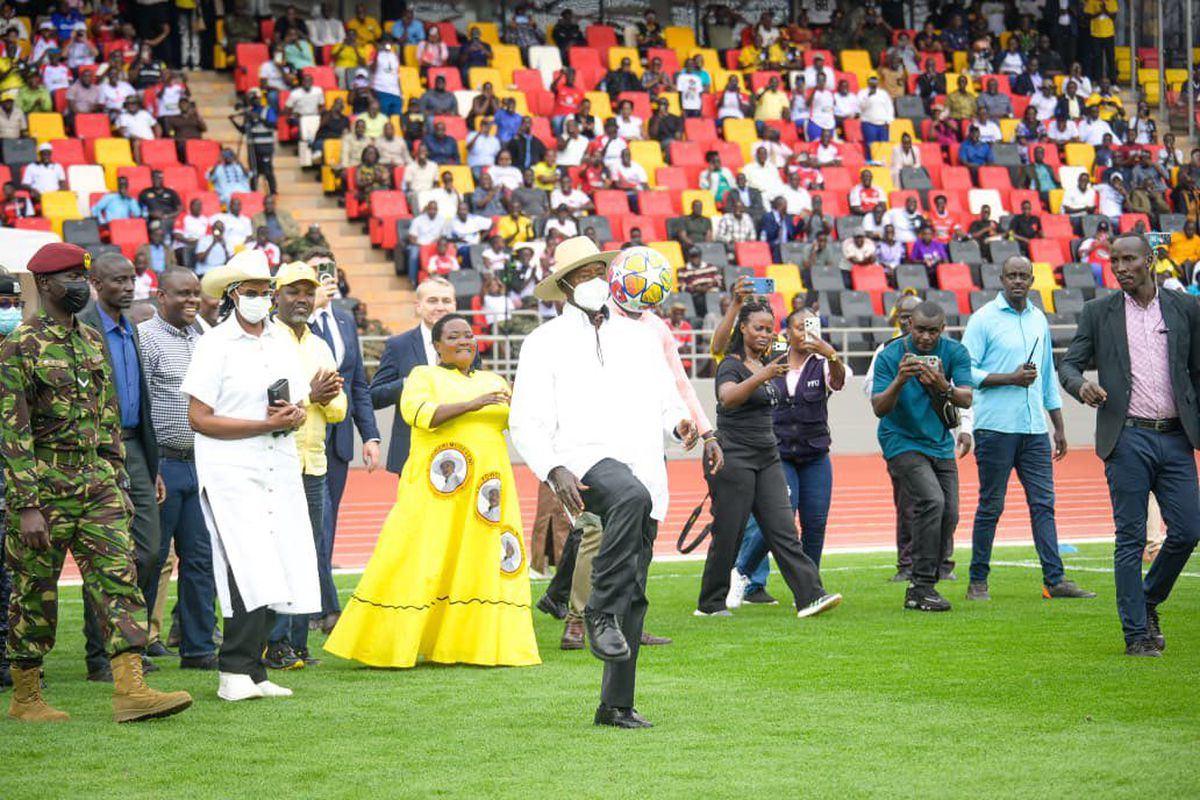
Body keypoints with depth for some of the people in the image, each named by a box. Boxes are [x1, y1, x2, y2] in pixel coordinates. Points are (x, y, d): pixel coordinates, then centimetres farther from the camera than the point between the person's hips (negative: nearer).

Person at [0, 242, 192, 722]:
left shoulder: (92, 341, 13)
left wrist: (120, 484, 16)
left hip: (98, 483, 6)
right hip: (44, 486, -6)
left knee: (118, 576, -4)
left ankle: (130, 689, -9)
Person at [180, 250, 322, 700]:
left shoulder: (282, 343, 14)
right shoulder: (215, 345, -4)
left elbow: (300, 407, 20)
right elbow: (199, 419, -9)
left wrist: (295, 415, -6)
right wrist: (267, 424, -12)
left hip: (280, 471, 6)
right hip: (231, 472, -6)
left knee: (272, 574, 3)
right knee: (250, 570, -14)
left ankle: (251, 672, 10)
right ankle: (236, 672, -9)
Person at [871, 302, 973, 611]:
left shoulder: (955, 353, -5)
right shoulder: (890, 356, -12)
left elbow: (966, 399, -16)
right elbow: (879, 409, -16)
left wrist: (943, 388, -37)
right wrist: (899, 381, -34)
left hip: (940, 444, 5)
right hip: (902, 443, -5)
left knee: (949, 515, 0)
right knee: (931, 501, -23)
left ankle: (923, 587, 14)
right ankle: (921, 587, -19)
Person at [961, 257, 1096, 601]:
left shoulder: (1039, 320, 16)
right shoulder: (984, 319, -2)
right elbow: (967, 371, -8)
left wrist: (1059, 426, 20)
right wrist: (1011, 378, -15)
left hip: (1034, 429, 5)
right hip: (995, 427, -5)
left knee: (1043, 503, 1)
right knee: (991, 506, -2)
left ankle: (1054, 580, 1)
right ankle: (977, 582, 5)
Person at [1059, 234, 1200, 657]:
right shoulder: (1098, 312, 5)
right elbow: (1068, 365, 5)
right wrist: (1081, 386, -18)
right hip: (1128, 438, -2)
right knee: (1131, 539, -2)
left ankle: (1148, 602, 23)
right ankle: (1136, 633, 4)